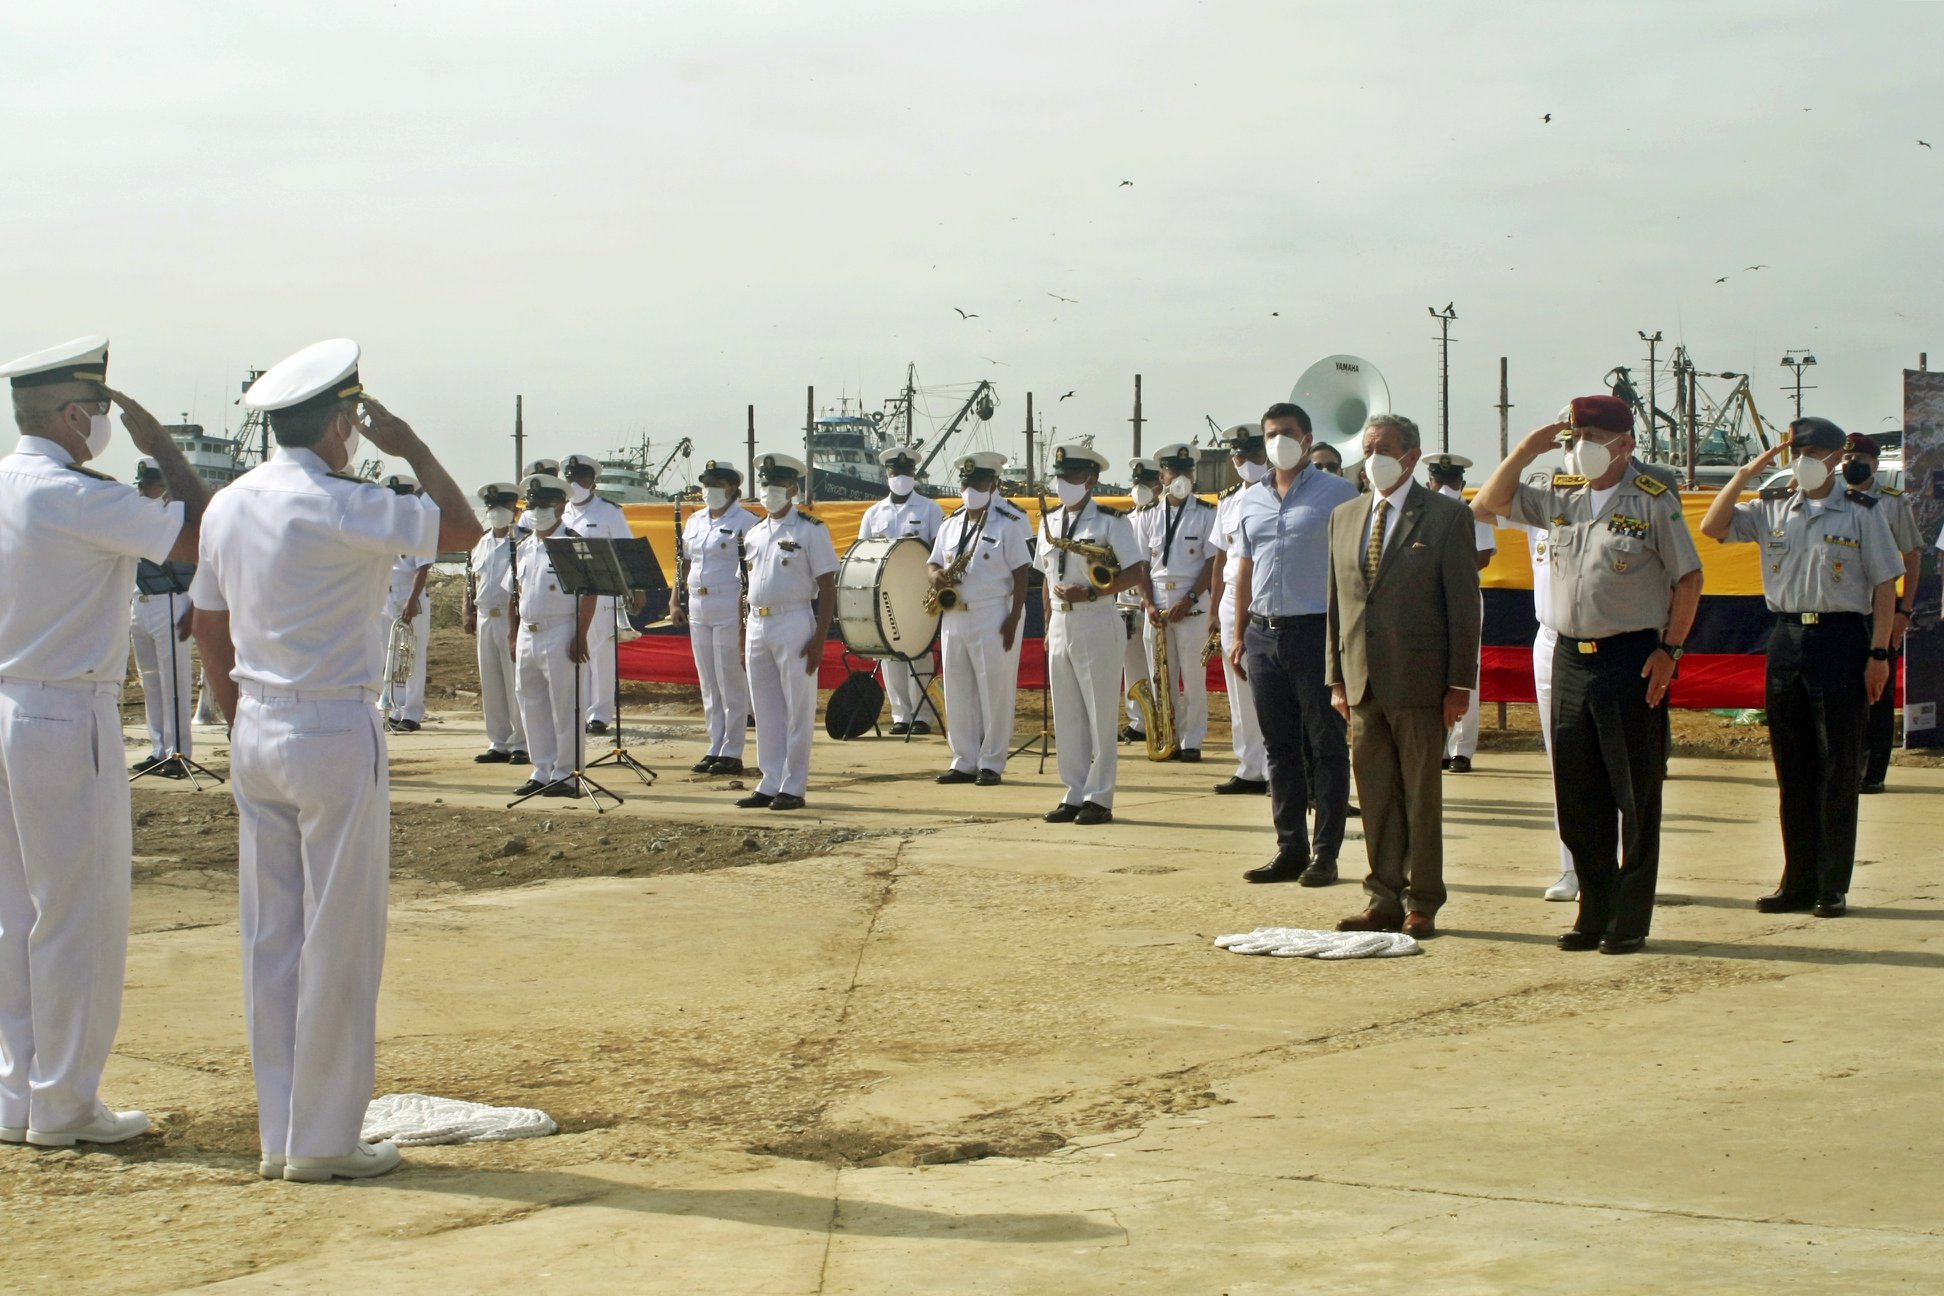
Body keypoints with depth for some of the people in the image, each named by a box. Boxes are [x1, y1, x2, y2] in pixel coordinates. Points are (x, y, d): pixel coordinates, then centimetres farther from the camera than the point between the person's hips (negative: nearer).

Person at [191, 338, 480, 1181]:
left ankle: (279, 1135, 16)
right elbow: (463, 528, -11)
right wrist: (411, 449, 0)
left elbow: (209, 632, 15)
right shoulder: (337, 508, -16)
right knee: (339, 943, 0)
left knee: (271, 940, 10)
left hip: (256, 733, 8)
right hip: (335, 733, -8)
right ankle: (323, 1140, 5)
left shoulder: (229, 506, 8)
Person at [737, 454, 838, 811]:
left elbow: (827, 587, -7)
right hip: (757, 625, 7)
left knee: (797, 711, -2)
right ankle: (770, 784, 16)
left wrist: (819, 638, -14)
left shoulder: (810, 530, -4)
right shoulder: (754, 534, 15)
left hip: (794, 624, -6)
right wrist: (744, 630, 14)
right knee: (766, 711, 10)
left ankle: (793, 787, 2)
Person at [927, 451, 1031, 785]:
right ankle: (964, 762, 14)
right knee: (959, 693, 7)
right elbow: (935, 563, 19)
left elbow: (1021, 574, -7)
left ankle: (992, 765, 1)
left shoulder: (1008, 525, -4)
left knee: (994, 693, -4)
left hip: (994, 617, -6)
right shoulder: (949, 526, 14)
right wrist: (936, 577, -6)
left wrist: (1014, 619, -13)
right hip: (955, 617, 6)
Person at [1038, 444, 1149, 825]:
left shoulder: (1112, 521, -6)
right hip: (1059, 624, 6)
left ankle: (1099, 798, 0)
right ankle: (1074, 794, 14)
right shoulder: (1049, 521, 13)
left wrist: (1090, 593, -20)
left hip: (1097, 625, -6)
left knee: (1100, 715, -4)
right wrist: (1048, 626, 13)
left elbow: (1138, 573, -12)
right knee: (1066, 717, 8)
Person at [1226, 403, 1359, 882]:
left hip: (1318, 632, -5)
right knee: (1280, 748, 8)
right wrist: (1241, 636, 14)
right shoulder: (1251, 500, 14)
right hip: (1265, 635, 5)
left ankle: (1325, 854, 3)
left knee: (1326, 747, -1)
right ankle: (1290, 850, 14)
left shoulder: (1338, 494, -2)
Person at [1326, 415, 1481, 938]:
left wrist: (1459, 684, -9)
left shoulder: (1447, 516, -2)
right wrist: (1337, 679, 10)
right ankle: (1385, 899, 14)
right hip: (1362, 681, 5)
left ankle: (1422, 905, 7)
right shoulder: (1344, 517, 14)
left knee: (1421, 795, 1)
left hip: (1418, 680, -5)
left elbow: (1464, 605, -4)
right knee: (1375, 796, 7)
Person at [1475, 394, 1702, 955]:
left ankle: (1630, 921, 7)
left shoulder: (1654, 500, -5)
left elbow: (1689, 578, -4)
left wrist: (1669, 649, -10)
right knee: (1577, 798, 8)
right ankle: (1594, 914, 18)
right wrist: (1529, 447, 3)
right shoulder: (1559, 496, 10)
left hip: (1632, 658, -5)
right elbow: (1489, 502, 12)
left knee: (1636, 797, 0)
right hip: (1570, 656, 6)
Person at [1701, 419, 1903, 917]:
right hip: (1787, 638, 4)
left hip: (1842, 638, -4)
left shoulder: (1862, 511, -2)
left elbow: (1885, 585, -2)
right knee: (1791, 768, 8)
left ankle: (1833, 888, 6)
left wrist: (1878, 653, -8)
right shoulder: (1772, 508, 8)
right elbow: (1712, 527, 2)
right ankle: (1798, 883, 16)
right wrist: (1746, 473, -5)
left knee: (1838, 768, 0)